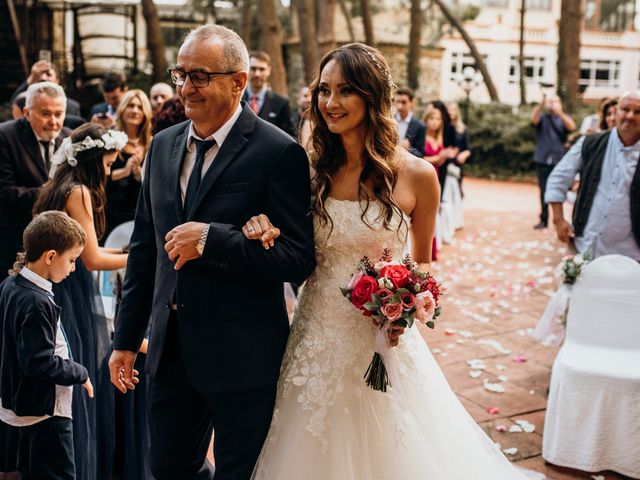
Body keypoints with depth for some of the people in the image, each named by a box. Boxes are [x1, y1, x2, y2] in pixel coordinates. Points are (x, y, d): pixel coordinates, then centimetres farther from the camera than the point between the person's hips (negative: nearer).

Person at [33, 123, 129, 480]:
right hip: (74, 299, -9)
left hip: (59, 292, 9)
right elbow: (92, 260, -17)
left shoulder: (57, 189, 13)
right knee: (79, 385, 1)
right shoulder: (79, 191, -15)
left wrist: (124, 250, 13)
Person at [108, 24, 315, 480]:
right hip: (170, 349, 6)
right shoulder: (163, 145, 6)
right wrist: (127, 339, 14)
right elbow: (144, 247, 12)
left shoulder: (278, 153, -14)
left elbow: (299, 259, -18)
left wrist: (210, 238, -26)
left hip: (242, 355, -6)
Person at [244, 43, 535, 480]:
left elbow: (423, 262, 5)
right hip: (317, 342, 3)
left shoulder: (416, 175, -8)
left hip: (383, 342, -2)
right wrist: (268, 230, -13)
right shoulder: (314, 170, 0)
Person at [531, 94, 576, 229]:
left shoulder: (564, 118, 9)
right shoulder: (542, 117, 7)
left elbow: (572, 127, -13)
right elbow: (533, 120, -16)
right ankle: (543, 220, 9)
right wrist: (541, 104, -33)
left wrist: (560, 112, -28)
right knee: (544, 191, 3)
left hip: (560, 161, 0)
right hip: (543, 160, 0)